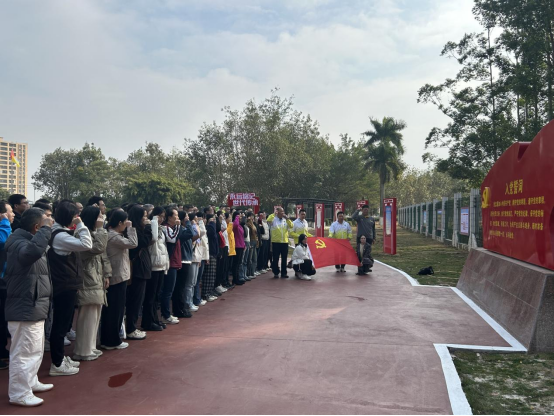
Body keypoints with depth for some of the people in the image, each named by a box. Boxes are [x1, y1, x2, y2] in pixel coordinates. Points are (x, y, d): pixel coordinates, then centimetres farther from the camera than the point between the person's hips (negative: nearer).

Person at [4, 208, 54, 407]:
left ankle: (30, 382, 36)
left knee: (35, 350, 22)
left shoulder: (27, 241, 14)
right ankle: (19, 394, 12)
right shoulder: (20, 244, -21)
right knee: (24, 352, 0)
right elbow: (34, 250, -45)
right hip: (24, 309, -11)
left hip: (33, 307, 11)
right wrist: (46, 229, -34)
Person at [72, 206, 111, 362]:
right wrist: (101, 228, -19)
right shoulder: (82, 234, -13)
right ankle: (83, 351, 6)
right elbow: (99, 248, -27)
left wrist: (106, 275, 10)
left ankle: (90, 347, 24)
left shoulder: (95, 233, 17)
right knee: (88, 318, -4)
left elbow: (103, 255, 17)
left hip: (97, 280, 10)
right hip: (88, 281, -10)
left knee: (94, 317, 15)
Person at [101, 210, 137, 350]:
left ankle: (106, 339, 21)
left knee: (109, 309, 14)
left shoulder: (112, 235, 12)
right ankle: (113, 341, 8)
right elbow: (133, 243, -20)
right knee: (117, 310, 0)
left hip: (113, 276, 10)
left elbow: (127, 244, 14)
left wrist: (127, 229, 8)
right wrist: (130, 228, -12)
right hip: (118, 276, -10)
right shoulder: (114, 237, -18)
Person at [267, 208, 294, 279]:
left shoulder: (286, 220, 11)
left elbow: (291, 226, -3)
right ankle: (276, 273, 12)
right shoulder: (273, 219, -1)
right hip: (276, 242, -4)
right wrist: (273, 214, -17)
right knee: (275, 258, 2)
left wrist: (287, 218, -12)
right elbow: (268, 221, -22)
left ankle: (284, 273, 18)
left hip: (285, 242, 4)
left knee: (284, 258, 8)